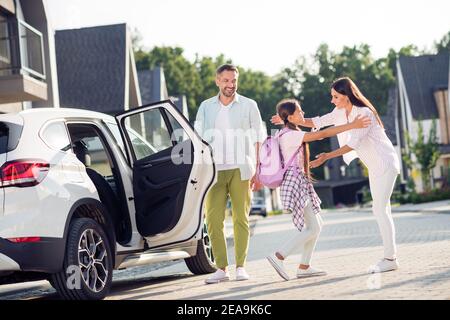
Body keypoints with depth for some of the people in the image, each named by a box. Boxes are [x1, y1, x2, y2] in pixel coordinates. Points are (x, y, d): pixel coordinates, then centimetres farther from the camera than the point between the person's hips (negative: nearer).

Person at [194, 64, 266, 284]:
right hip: (214, 169, 1)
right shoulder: (206, 107, 13)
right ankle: (221, 268, -1)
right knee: (213, 220, -5)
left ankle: (240, 267, 4)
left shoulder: (248, 106, 8)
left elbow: (257, 140, 6)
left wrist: (257, 172, -2)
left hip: (240, 170, -1)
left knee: (241, 219, -1)